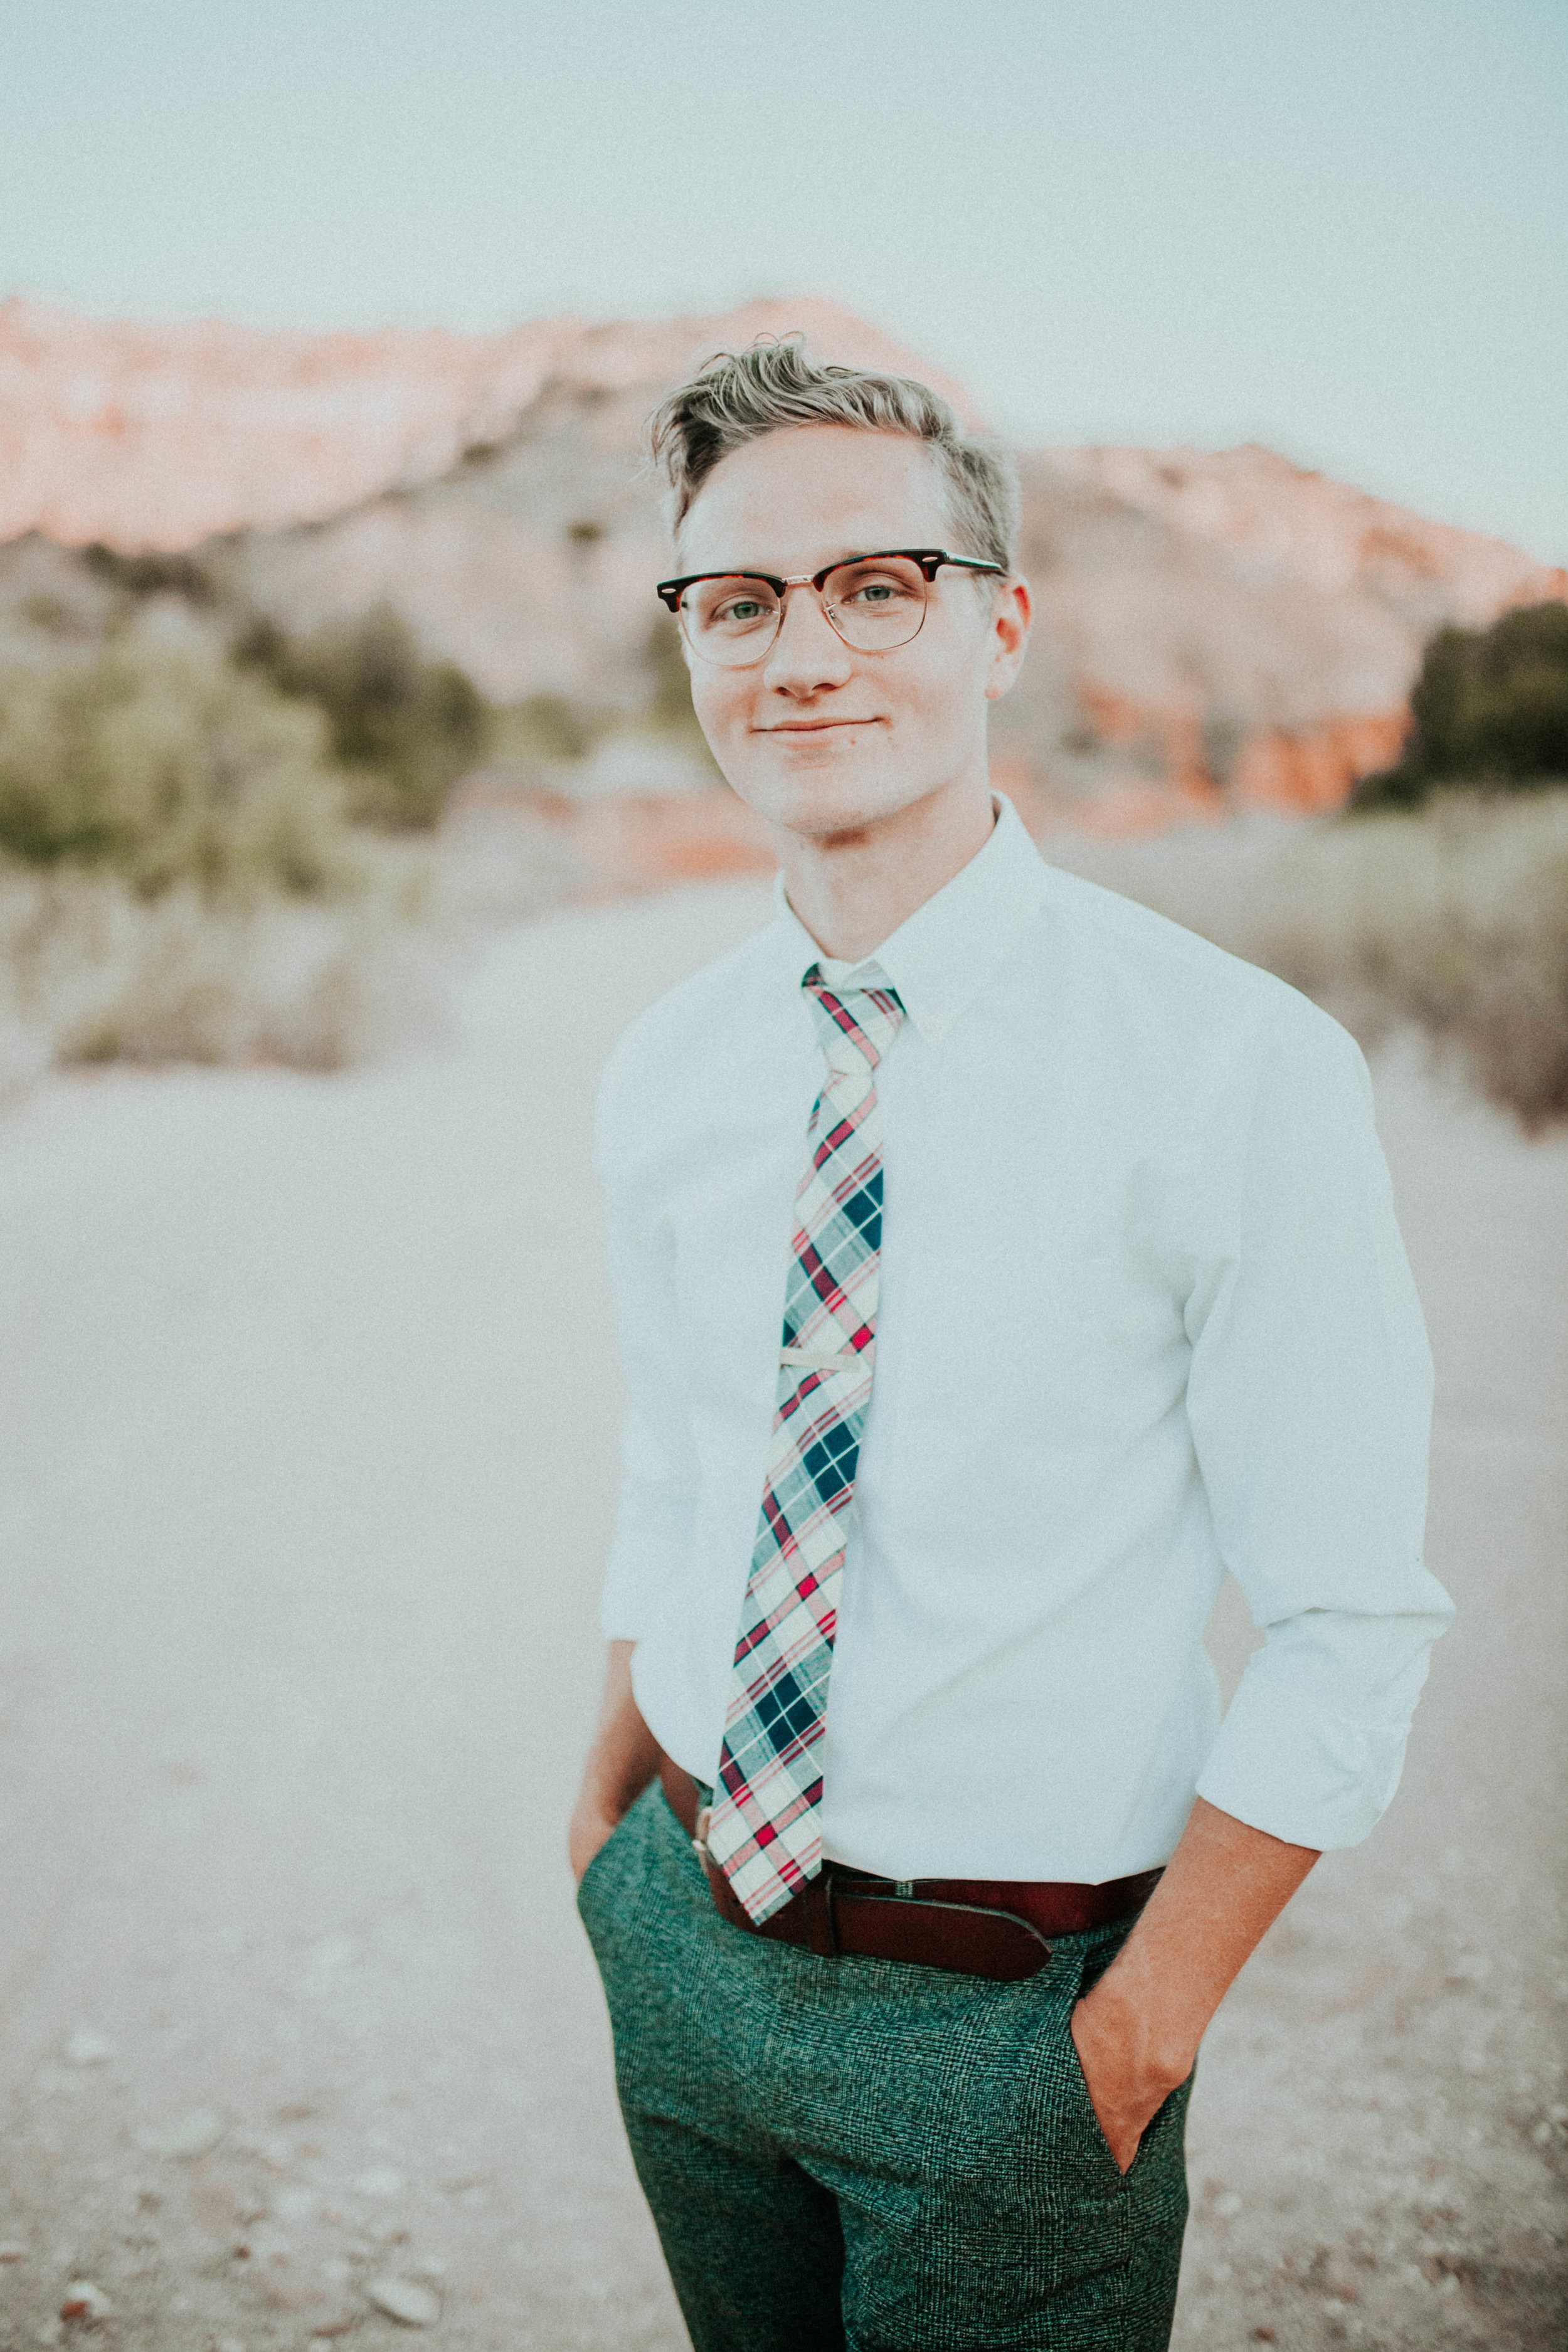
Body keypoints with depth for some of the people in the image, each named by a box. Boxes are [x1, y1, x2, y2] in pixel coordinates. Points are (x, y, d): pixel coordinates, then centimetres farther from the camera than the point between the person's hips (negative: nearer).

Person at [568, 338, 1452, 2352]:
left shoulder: (1240, 1069, -19)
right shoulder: (661, 1081, -2)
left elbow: (1347, 1627, -15)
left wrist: (1146, 2020, -14)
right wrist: (610, 1821, 11)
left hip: (1004, 2017, -4)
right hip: (682, 1945, 5)